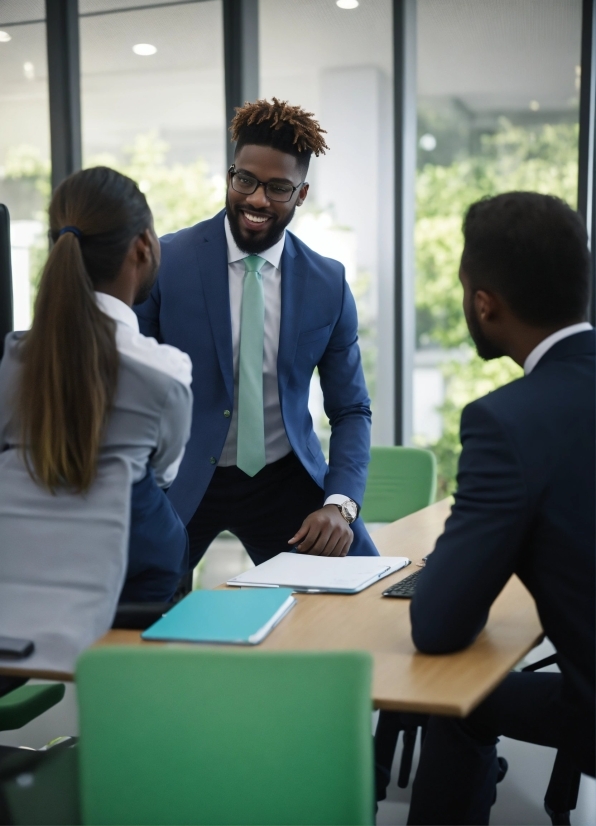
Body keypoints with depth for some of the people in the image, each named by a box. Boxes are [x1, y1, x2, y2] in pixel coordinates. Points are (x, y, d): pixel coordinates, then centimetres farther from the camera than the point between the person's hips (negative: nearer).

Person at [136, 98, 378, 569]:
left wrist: (340, 503, -12)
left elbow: (351, 410, 4)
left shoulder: (328, 283, -2)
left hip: (285, 481, 2)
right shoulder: (165, 262, -10)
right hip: (178, 481, -2)